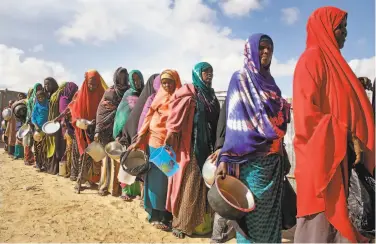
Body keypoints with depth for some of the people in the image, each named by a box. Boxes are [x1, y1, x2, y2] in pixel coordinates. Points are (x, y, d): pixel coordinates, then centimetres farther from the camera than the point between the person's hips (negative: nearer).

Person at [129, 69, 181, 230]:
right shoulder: (159, 98, 6)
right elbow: (148, 119, 3)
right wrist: (138, 141, -3)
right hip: (155, 143, 1)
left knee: (168, 179, 5)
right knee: (156, 179, 5)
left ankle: (166, 214, 17)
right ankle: (155, 216, 15)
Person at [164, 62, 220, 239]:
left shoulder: (211, 94, 17)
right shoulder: (188, 92, -4)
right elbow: (176, 117, -12)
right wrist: (170, 140, -21)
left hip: (208, 146, 7)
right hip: (191, 146, -6)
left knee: (205, 183, 10)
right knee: (189, 184, -1)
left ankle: (201, 221, 24)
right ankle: (181, 223, 13)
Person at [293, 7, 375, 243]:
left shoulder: (332, 60, 23)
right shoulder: (312, 59, -5)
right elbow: (309, 111, -16)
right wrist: (348, 137, -16)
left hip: (341, 155, 9)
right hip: (323, 154, -9)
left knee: (338, 218, 11)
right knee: (321, 224, -5)